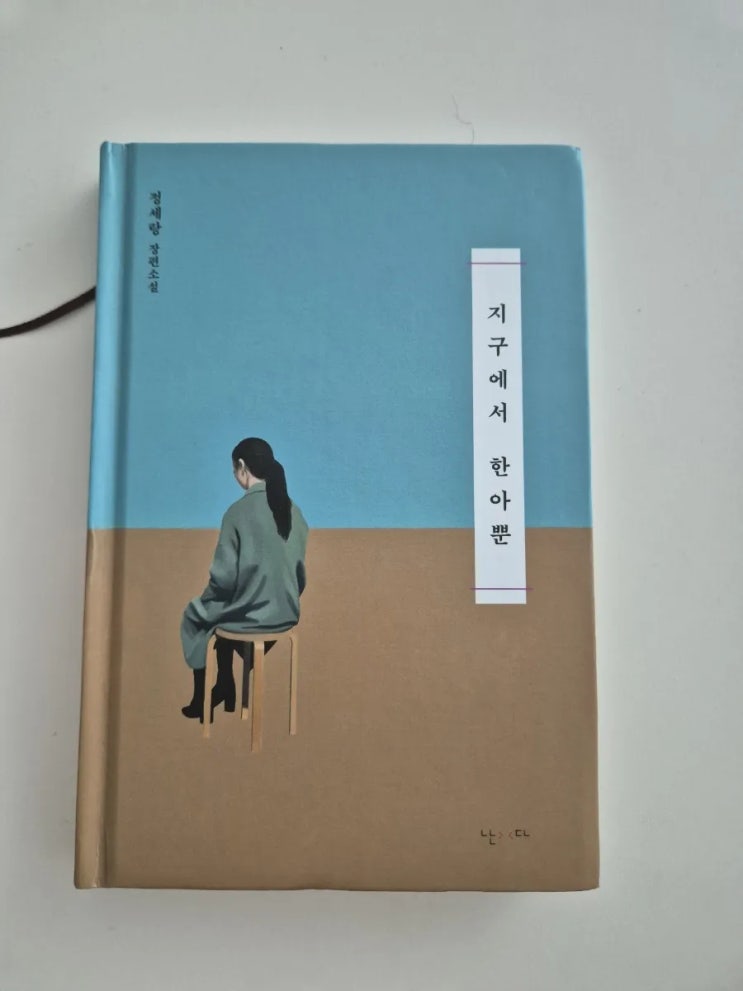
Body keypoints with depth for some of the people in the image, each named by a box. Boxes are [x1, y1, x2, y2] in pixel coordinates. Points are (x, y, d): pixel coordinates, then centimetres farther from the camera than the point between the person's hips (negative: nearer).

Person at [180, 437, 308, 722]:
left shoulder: (239, 512, -19)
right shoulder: (293, 510, 1)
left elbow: (224, 577, -17)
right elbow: (300, 571, 7)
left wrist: (206, 599, 3)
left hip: (250, 614, -6)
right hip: (287, 613, 6)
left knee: (196, 616, 26)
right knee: (221, 612, 34)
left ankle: (202, 701, 36)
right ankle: (224, 691, 41)